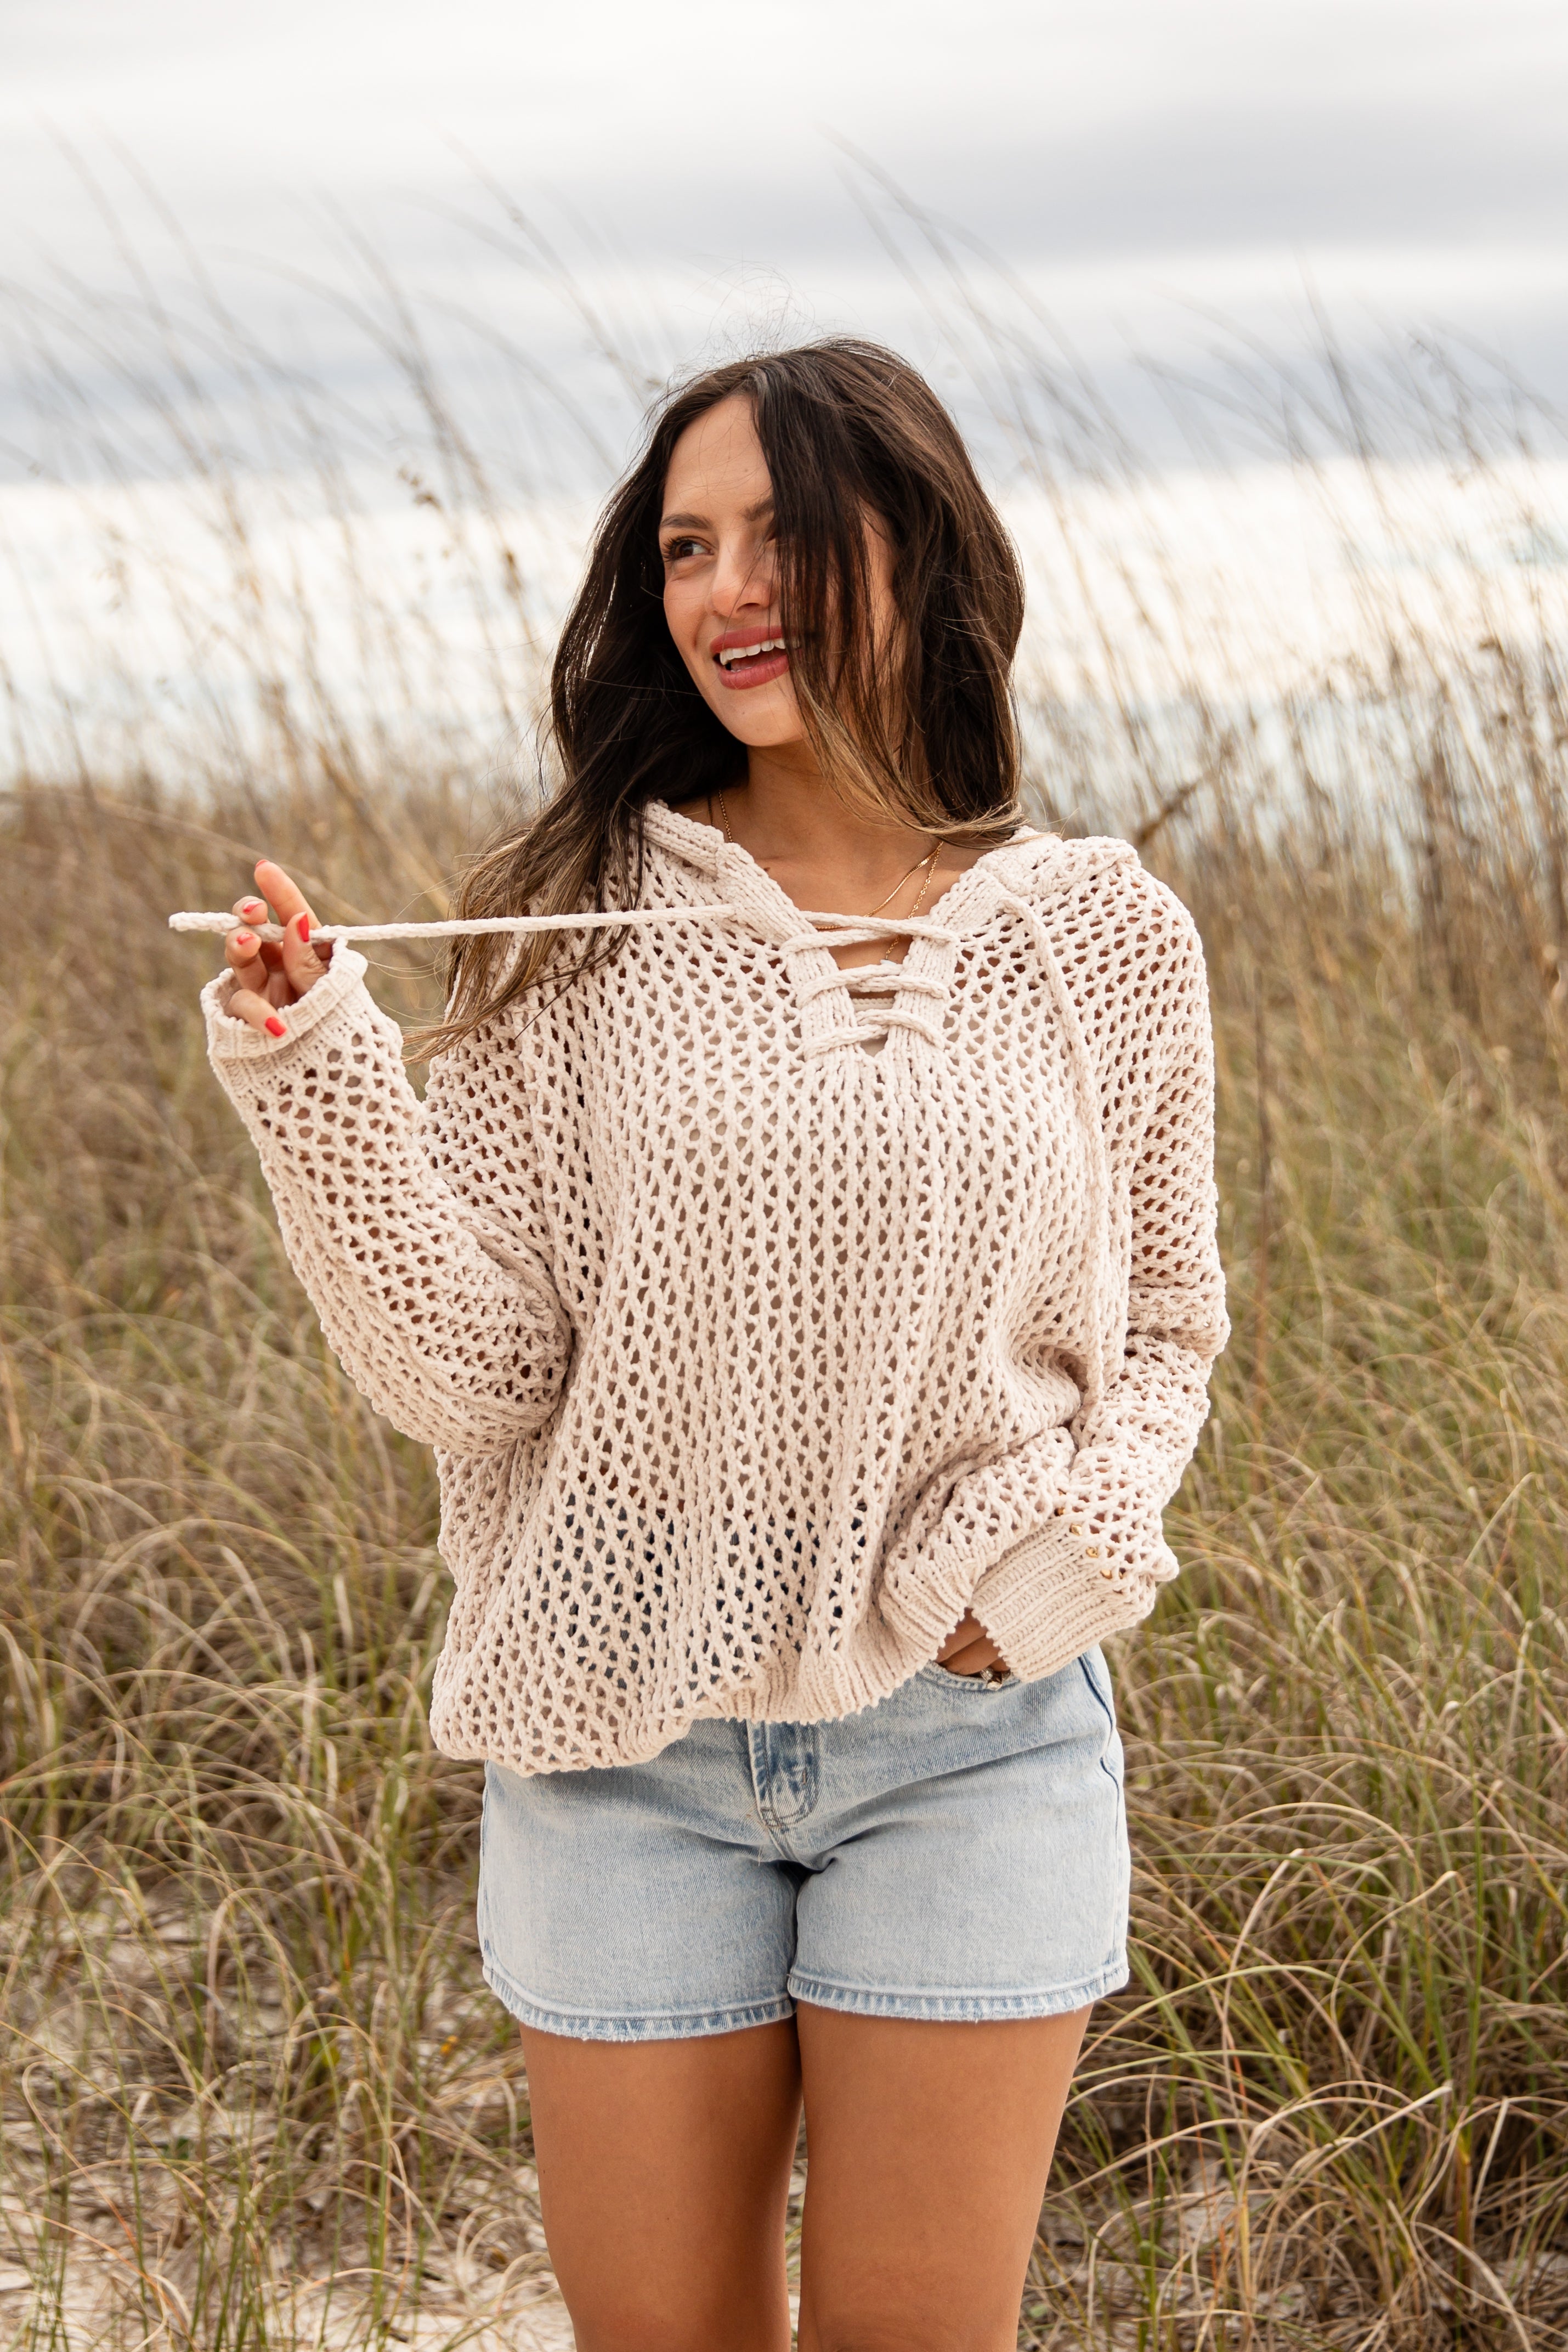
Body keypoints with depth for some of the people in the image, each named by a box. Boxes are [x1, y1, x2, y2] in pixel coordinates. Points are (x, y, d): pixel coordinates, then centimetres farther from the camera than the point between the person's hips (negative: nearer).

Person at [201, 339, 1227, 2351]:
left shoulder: (1103, 939, 0)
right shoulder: (581, 926, -4)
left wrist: (1063, 1544, -8)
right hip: (627, 1729, 0)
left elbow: (1162, 1333, 10)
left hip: (974, 1732, 0)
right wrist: (318, 1081, -19)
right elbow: (466, 1373, -7)